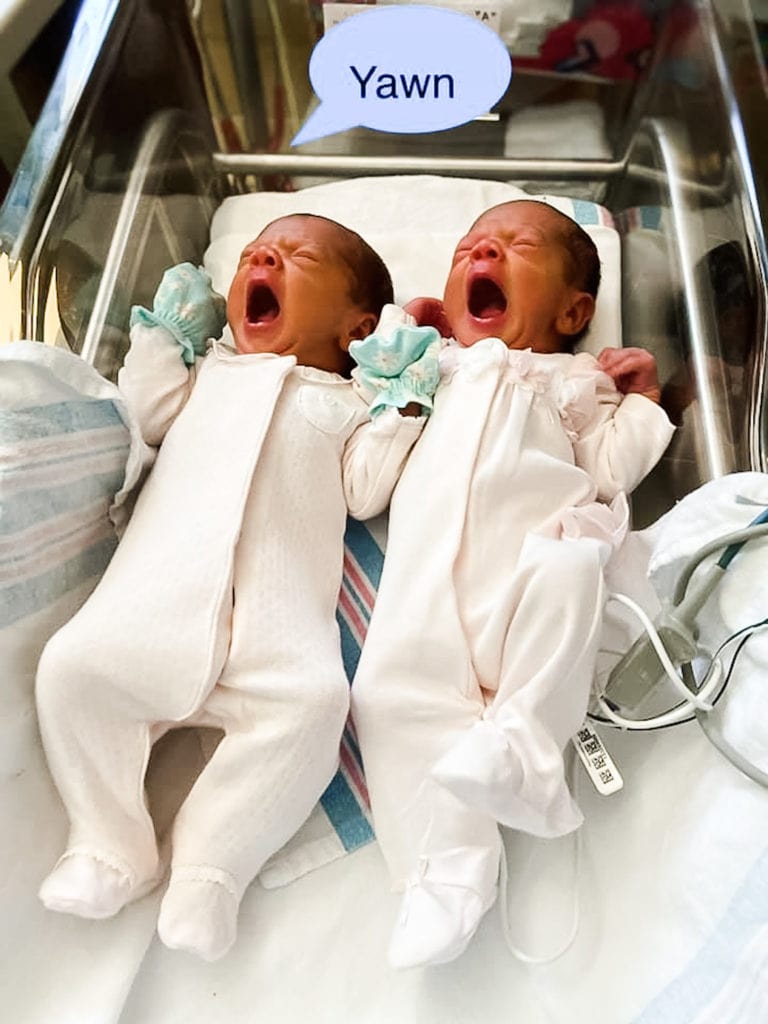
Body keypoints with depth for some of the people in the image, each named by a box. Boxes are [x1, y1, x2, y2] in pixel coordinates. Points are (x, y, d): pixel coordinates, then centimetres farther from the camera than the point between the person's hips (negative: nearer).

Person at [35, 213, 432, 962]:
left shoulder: (347, 401, 21)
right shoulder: (209, 367, 32)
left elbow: (366, 491, 8)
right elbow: (148, 413, 20)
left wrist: (400, 407, 4)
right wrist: (162, 335, 23)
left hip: (278, 609, -2)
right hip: (158, 593, 3)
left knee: (312, 700, -27)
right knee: (72, 664, -15)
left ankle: (210, 864, -11)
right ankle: (110, 848, 0)